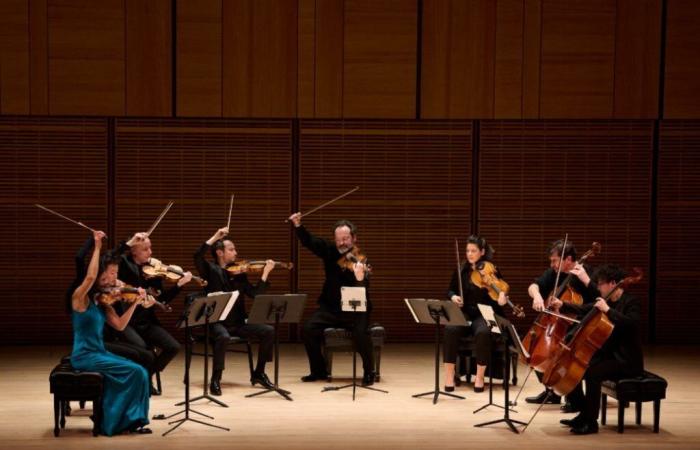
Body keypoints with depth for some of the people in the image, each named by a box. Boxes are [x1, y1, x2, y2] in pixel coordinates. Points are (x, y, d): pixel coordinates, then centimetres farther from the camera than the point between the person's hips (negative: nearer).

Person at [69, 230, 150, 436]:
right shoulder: (80, 296, -10)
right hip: (84, 356, -8)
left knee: (139, 371, -8)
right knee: (135, 372, -16)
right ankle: (119, 420, -3)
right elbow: (90, 276, -31)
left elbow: (120, 325, 10)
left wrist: (135, 302, 2)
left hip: (99, 352, 8)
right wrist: (97, 247, -25)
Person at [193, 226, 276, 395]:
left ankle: (259, 373, 5)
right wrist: (216, 237, -20)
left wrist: (265, 273, -4)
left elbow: (255, 294, 5)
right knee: (223, 337, -37)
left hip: (238, 322, 5)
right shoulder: (211, 270, 1)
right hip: (217, 321, -5)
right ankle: (215, 380, -21)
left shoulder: (239, 273, 13)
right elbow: (198, 256, -19)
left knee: (268, 331, -11)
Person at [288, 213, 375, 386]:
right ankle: (319, 371, 1)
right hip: (331, 308, 4)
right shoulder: (330, 251, 0)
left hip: (355, 310, -4)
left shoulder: (361, 262, -16)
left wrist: (360, 278, -48)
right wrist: (298, 225, -14)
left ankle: (369, 372, -7)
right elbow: (308, 241, 4)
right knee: (309, 328, -18)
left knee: (360, 332, -32)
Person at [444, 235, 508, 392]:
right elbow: (450, 290, 17)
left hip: (484, 315, -2)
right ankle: (449, 375, -22)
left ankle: (479, 376, -20)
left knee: (483, 333, -36)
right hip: (464, 314, 2)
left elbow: (501, 290, -2)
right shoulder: (461, 271, 10)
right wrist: (453, 297, -6)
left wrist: (502, 295, -27)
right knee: (450, 329, -31)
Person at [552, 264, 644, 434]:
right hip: (607, 355, 9)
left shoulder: (631, 302, -13)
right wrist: (563, 305, 9)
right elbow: (584, 310, 21)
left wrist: (608, 310, -31)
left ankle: (591, 422, -21)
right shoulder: (606, 301, 11)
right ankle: (584, 414, 12)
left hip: (626, 362, -9)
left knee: (592, 372, -31)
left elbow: (631, 323, -32)